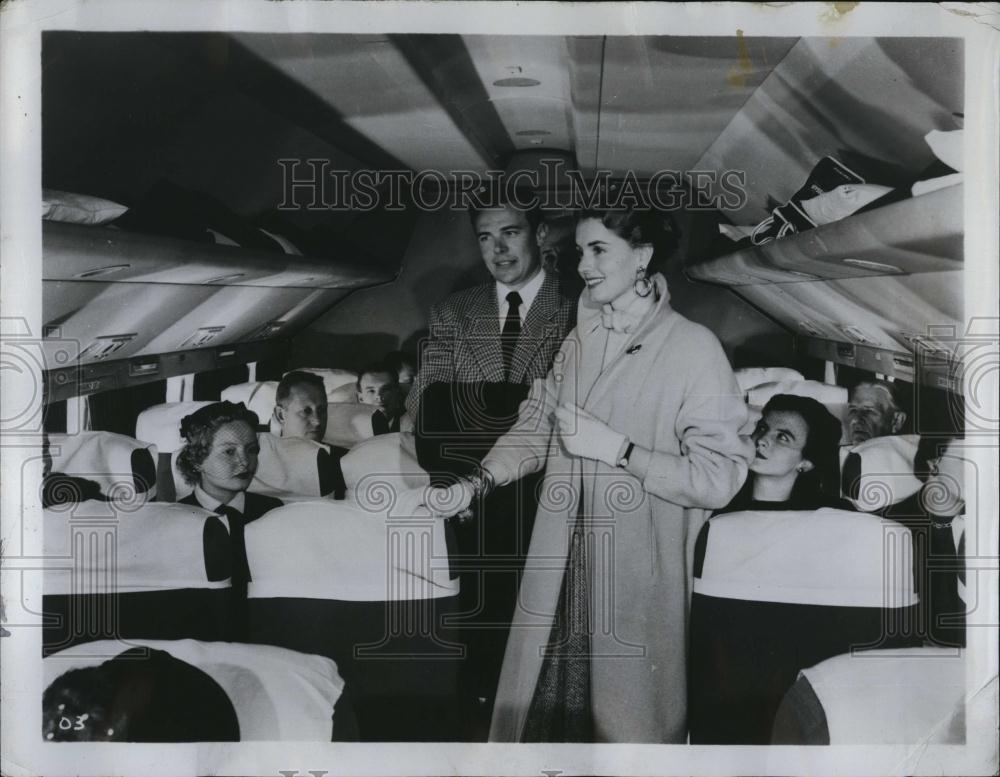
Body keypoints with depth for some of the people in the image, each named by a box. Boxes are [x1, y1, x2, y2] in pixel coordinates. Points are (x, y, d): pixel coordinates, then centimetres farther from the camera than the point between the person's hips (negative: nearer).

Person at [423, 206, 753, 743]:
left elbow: (718, 477, -16)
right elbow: (536, 425, 11)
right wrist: (475, 485, -4)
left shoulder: (693, 348, -12)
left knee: (625, 719, 7)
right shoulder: (581, 340, 9)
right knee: (545, 706, 11)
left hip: (639, 576, -5)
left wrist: (614, 448, -16)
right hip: (565, 570, 5)